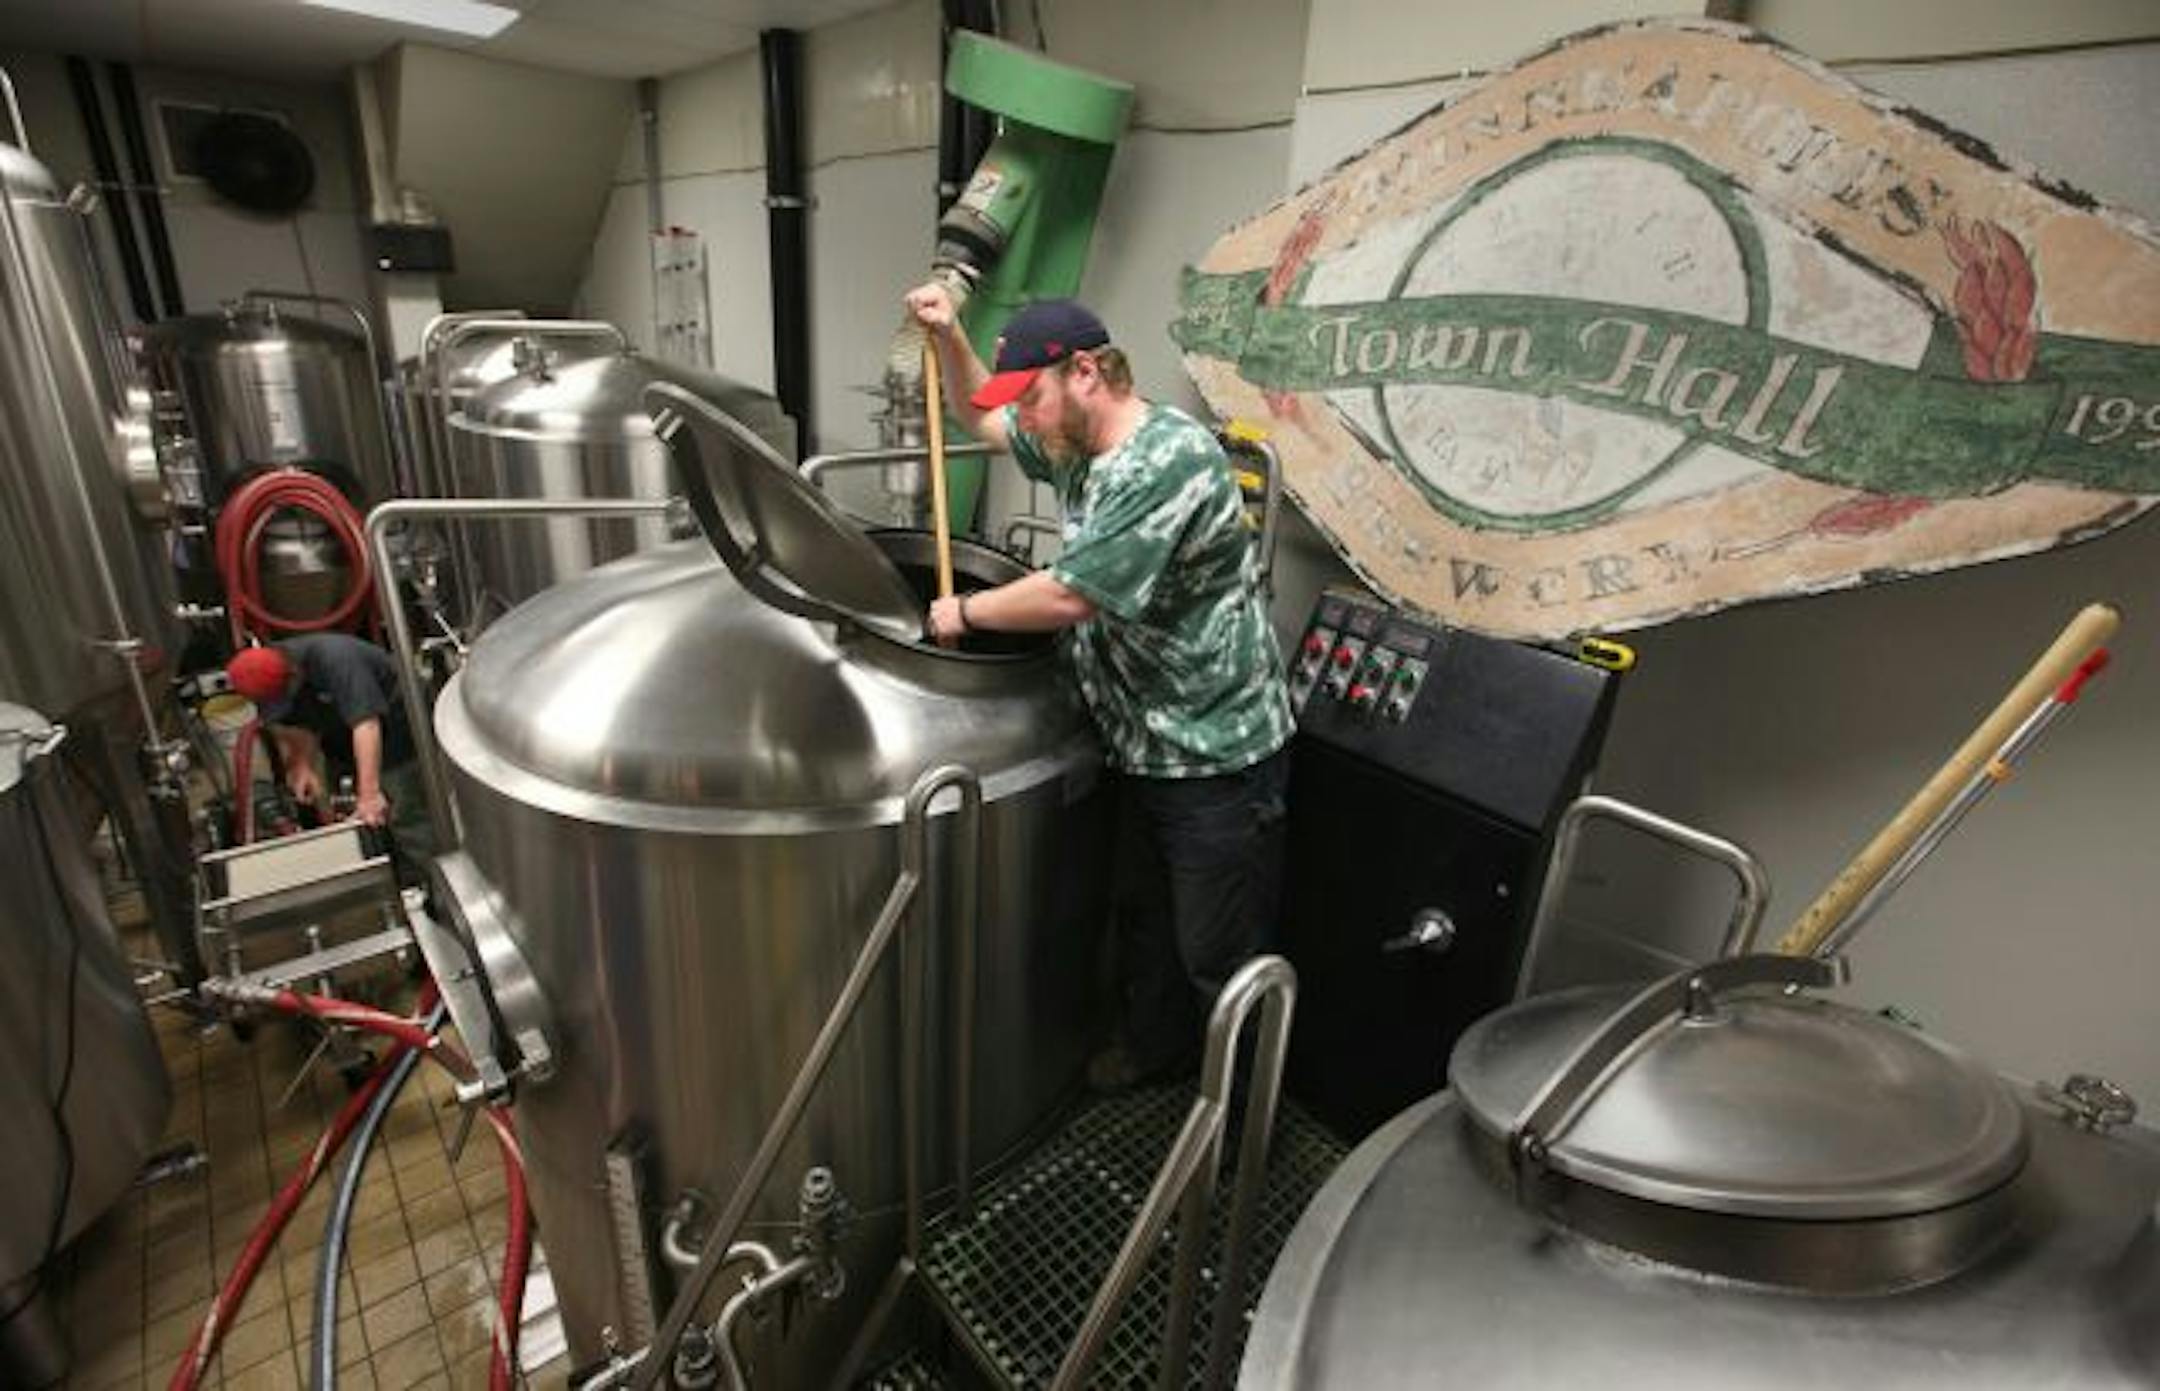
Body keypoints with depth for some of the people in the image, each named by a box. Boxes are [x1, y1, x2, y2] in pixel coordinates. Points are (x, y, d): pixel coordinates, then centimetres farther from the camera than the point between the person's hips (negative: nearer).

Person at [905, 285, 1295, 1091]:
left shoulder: (1170, 460, -24)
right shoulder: (1075, 443, 6)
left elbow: (1069, 597, -26)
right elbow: (981, 420, 22)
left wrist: (965, 612, -10)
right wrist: (948, 337, 5)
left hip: (1217, 755, -9)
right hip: (1141, 744, 9)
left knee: (1218, 955, 5)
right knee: (1141, 912, 24)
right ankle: (1156, 1044, 47)